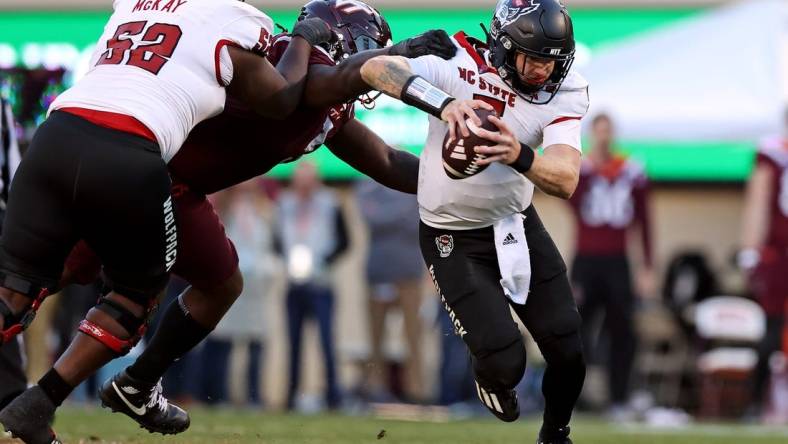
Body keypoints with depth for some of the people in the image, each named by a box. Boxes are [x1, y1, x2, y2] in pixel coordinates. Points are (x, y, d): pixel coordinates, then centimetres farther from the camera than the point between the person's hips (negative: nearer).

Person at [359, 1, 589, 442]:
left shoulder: (565, 91, -13)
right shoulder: (459, 68, -23)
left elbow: (566, 181, -27)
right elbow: (375, 68, -37)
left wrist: (519, 156, -48)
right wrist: (443, 103, -52)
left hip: (519, 223, 4)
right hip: (455, 238, -4)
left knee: (572, 352, 1)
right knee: (505, 363, -13)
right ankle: (491, 379, 25)